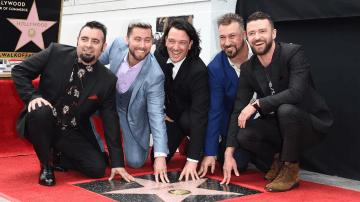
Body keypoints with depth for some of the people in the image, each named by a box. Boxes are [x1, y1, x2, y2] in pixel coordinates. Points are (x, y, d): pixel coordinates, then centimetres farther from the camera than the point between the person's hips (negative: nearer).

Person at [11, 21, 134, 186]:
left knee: (98, 168, -16)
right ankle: (45, 164, -8)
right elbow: (19, 71, -3)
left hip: (74, 134, 2)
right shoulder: (55, 53, -9)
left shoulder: (108, 81, -6)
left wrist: (117, 163, -6)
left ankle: (60, 158, 18)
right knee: (40, 111, -35)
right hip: (43, 123, -2)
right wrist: (32, 97, -23)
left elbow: (111, 122, -3)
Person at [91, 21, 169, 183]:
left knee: (135, 162, -8)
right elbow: (98, 61, 5)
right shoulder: (118, 45, -21)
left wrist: (160, 156, -40)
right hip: (109, 101, 4)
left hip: (133, 114, -3)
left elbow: (156, 115, -34)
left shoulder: (155, 75, -34)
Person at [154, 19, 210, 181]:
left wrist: (192, 160, -41)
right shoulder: (158, 56, -14)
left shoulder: (199, 71, -31)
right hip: (170, 115, 4)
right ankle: (182, 140, 22)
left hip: (189, 116, -4)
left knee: (186, 121, -38)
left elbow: (199, 114, -37)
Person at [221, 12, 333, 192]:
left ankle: (290, 172, -15)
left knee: (286, 109, -36)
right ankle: (278, 159, 11)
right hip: (279, 126, 5)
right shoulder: (248, 69, -1)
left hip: (313, 124, -5)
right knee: (243, 135, -20)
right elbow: (238, 110, -3)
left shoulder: (294, 53, -17)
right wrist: (229, 153, -9)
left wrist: (257, 104, -28)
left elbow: (295, 93, -32)